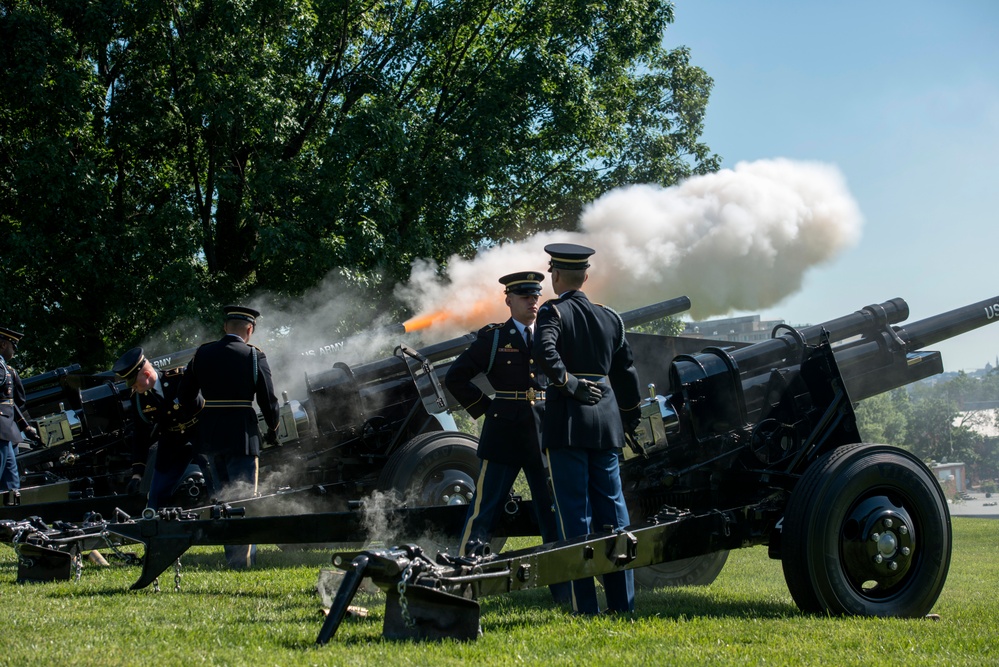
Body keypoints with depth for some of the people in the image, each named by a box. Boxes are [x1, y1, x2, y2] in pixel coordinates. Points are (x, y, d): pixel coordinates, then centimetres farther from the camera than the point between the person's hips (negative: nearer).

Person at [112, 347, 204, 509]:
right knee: (157, 493, 4)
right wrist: (137, 473, -3)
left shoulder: (180, 378, -23)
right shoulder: (137, 397, -7)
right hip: (171, 443, 4)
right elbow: (141, 436, 1)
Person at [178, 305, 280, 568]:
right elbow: (268, 401, -4)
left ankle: (232, 556, 19)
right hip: (242, 435, -4)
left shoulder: (202, 353, 5)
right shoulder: (254, 356, -6)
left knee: (224, 497, 16)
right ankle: (243, 558, -1)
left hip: (209, 436, 4)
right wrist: (272, 432, 11)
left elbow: (184, 397, 9)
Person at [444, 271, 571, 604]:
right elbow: (455, 378, 4)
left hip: (546, 435, 3)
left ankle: (564, 590, 11)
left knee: (555, 512, 5)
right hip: (505, 434, -3)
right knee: (484, 511, -3)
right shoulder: (493, 338, 2)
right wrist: (484, 408, 0)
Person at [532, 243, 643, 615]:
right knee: (612, 511, 9)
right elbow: (626, 372, 18)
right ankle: (623, 603, 10)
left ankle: (586, 607, -3)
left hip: (568, 424, -5)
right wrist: (632, 418, 26)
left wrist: (569, 383, -16)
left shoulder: (553, 312, -3)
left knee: (575, 514, -2)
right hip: (606, 424, 5)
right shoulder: (610, 318, 13)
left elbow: (545, 351, -24)